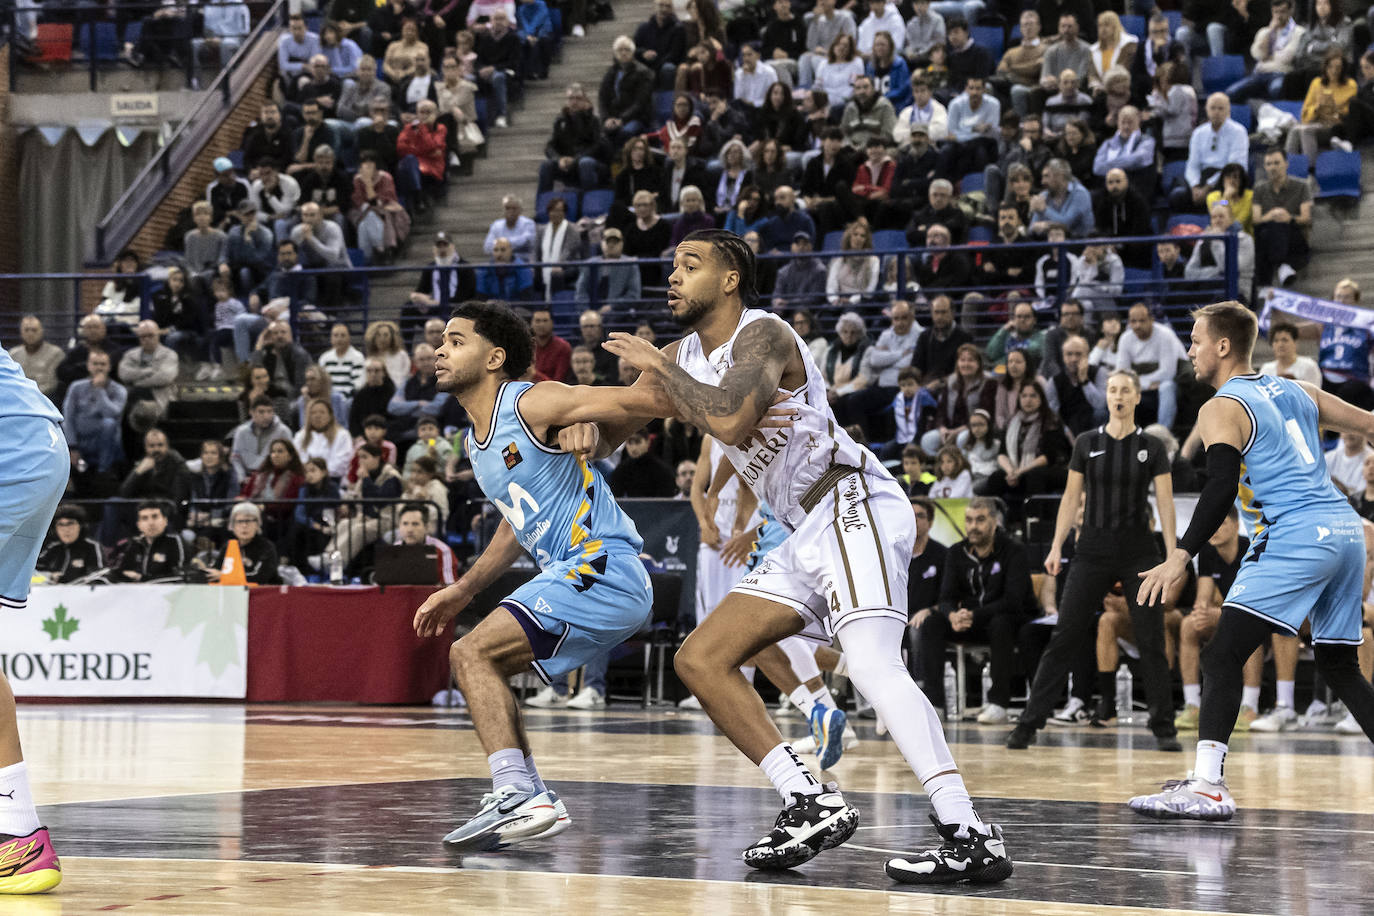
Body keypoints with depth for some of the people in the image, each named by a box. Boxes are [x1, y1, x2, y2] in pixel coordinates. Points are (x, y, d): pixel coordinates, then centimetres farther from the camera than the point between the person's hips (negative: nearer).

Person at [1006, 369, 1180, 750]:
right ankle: (1029, 722, -1)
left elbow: (1165, 503, 0)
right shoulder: (1086, 443, 4)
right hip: (1093, 549, 1)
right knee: (1065, 636, -3)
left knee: (1152, 640, -1)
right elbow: (1071, 497, 8)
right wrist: (1056, 546, 1)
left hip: (1138, 550, -1)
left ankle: (1164, 727, 9)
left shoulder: (1151, 447, 2)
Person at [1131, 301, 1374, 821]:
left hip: (1297, 538, -8)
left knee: (1222, 656, -10)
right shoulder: (1295, 392, 19)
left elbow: (1222, 486, -16)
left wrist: (1181, 556, -20)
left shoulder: (1221, 409, -2)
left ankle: (1207, 786, -22)